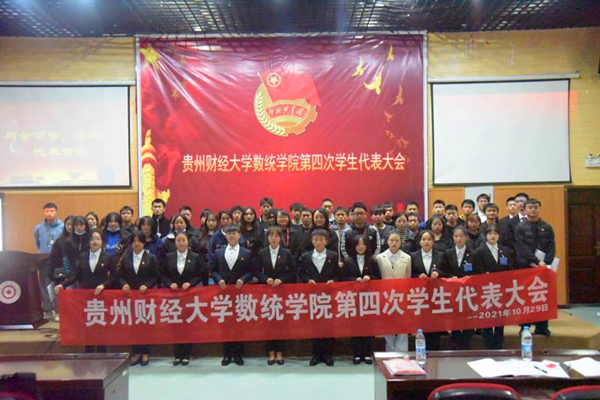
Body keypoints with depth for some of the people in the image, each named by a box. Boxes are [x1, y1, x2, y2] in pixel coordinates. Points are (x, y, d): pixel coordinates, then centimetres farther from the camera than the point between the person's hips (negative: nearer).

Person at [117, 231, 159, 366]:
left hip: (146, 294, -2)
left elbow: (155, 276, -1)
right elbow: (120, 275, 8)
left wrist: (147, 285, -15)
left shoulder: (151, 258, 2)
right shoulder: (125, 258, 10)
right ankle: (136, 353, 13)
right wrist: (124, 284, -11)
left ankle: (145, 353, 10)